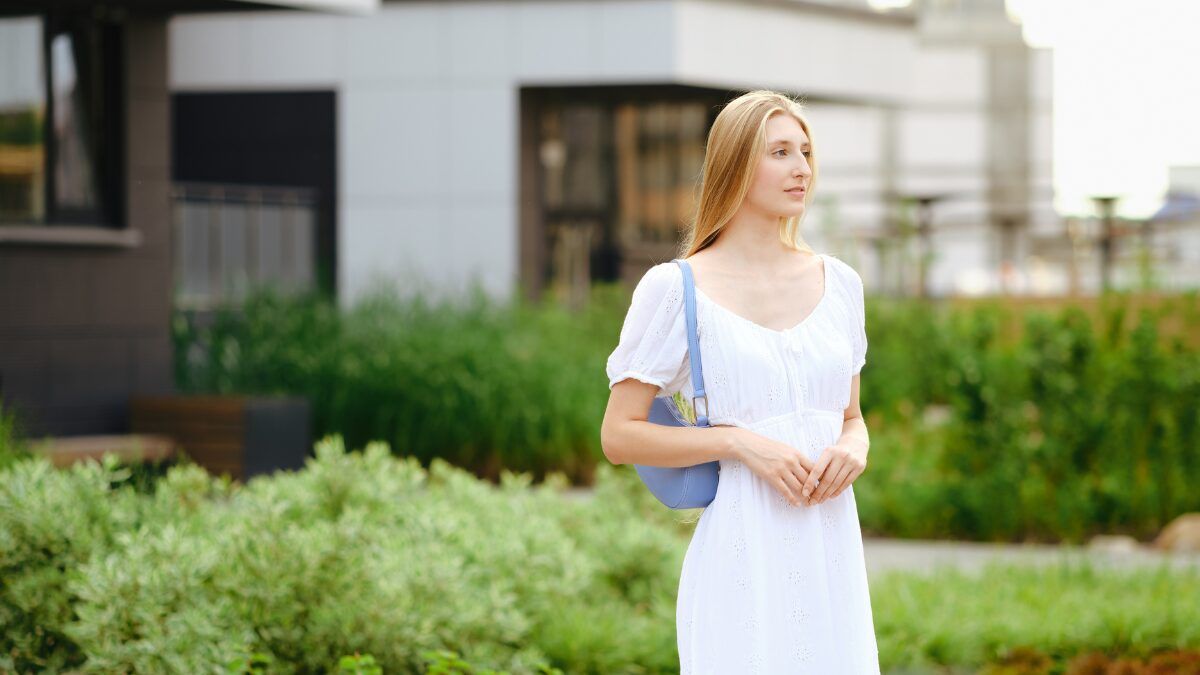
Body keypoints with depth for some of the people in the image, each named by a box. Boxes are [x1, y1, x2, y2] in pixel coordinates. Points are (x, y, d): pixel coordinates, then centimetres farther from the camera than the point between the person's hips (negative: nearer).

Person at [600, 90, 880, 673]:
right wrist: (739, 441, -15)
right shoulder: (675, 290, -3)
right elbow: (619, 436, -4)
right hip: (742, 554, -5)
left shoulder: (838, 282, 11)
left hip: (830, 552, 5)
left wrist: (853, 449, -2)